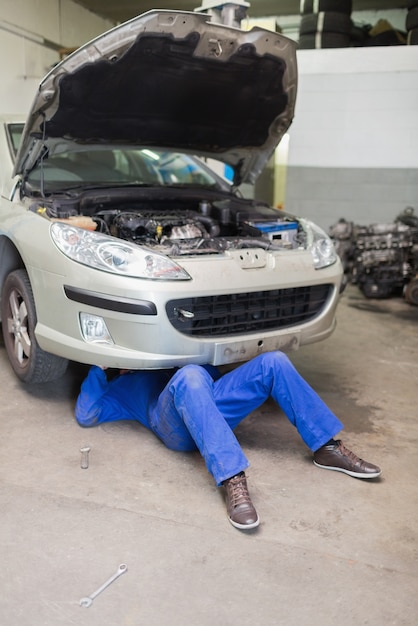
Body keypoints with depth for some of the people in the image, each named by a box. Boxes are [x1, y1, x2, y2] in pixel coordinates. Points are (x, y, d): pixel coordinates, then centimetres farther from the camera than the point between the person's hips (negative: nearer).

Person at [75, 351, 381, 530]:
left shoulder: (168, 364, 43)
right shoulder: (119, 387, 30)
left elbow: (213, 374, 38)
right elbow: (86, 415, 12)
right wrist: (99, 368, 13)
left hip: (212, 407, 6)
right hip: (176, 425, -5)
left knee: (274, 362, -10)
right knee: (189, 376, -39)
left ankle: (327, 447, -12)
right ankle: (233, 480, -50)